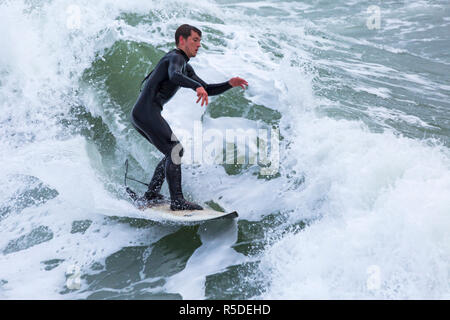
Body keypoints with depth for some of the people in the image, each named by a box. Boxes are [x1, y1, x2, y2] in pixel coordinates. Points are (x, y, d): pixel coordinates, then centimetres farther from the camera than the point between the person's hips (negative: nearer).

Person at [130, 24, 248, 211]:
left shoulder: (186, 67, 23)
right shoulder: (175, 57, -8)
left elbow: (207, 89, 22)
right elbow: (174, 76, -32)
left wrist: (229, 84, 8)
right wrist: (197, 86, -46)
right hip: (147, 111, -10)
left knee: (173, 153, 16)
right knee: (175, 150, -16)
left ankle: (151, 195, 19)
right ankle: (177, 201, -17)